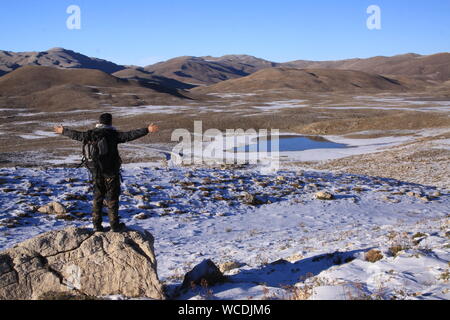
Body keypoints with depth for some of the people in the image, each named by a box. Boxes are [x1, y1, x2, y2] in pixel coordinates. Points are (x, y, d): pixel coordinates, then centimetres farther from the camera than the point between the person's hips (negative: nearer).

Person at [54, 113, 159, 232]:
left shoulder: (90, 134, 6)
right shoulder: (112, 134, -11)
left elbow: (76, 135, 21)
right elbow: (130, 135, -19)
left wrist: (63, 131, 40)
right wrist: (147, 130, -20)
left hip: (96, 172, 5)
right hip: (111, 172, -5)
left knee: (97, 198, 14)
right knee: (112, 198, 3)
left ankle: (97, 224, 15)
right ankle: (115, 225, 5)